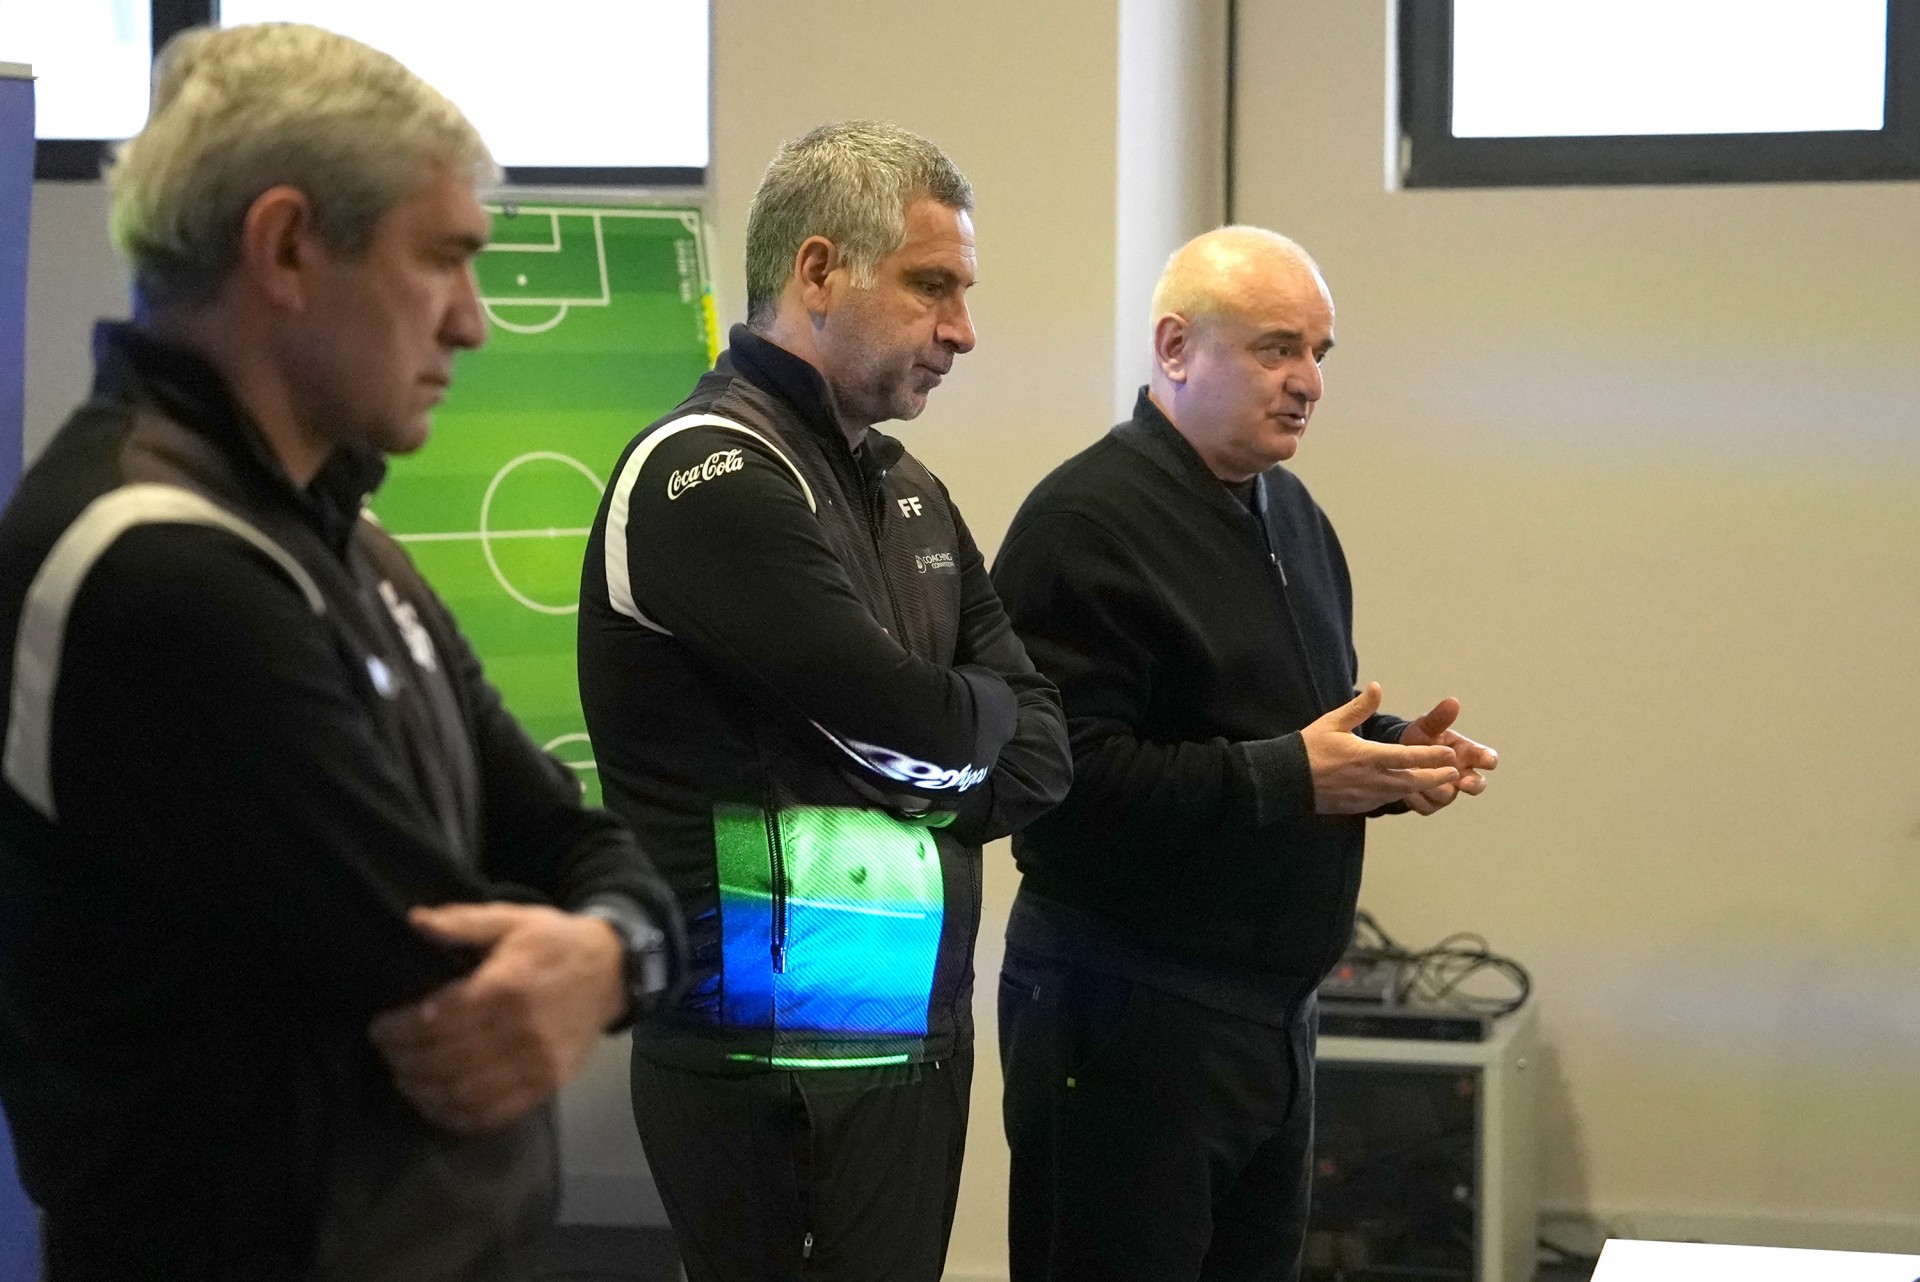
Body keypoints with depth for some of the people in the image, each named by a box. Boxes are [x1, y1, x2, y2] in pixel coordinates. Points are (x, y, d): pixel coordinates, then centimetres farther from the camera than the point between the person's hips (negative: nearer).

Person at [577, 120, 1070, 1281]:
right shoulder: (715, 478, -15)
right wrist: (980, 711, 3)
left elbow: (1040, 750, 10)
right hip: (783, 1066, -8)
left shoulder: (907, 492, 14)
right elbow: (917, 725, -19)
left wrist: (921, 796, -9)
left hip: (916, 1035, 8)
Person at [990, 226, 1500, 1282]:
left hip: (1275, 999, 9)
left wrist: (1391, 755, 4)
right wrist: (1287, 778, -23)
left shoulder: (1288, 511, 16)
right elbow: (1069, 773, -24)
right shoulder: (1085, 521, -15)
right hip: (1130, 1019, -9)